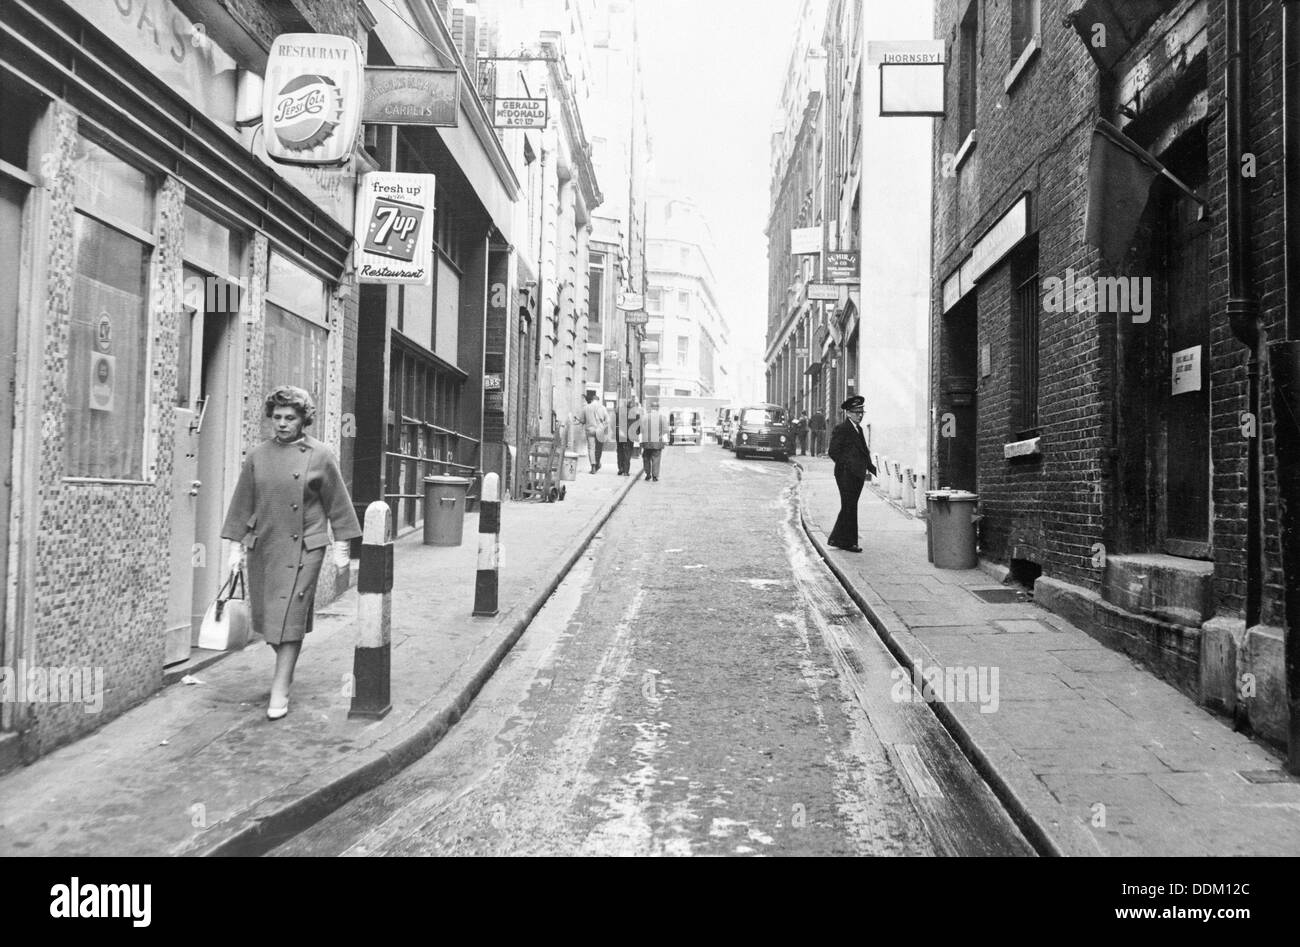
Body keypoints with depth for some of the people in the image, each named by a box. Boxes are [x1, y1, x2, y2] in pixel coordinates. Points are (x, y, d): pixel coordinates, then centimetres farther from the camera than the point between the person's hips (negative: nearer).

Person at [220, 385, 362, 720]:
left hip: (303, 548, -4)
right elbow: (243, 503, 10)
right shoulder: (257, 456, 4)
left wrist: (341, 546, 1)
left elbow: (337, 504, 2)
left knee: (289, 618, -7)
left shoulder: (320, 456, -3)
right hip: (263, 547, 4)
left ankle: (280, 692, -2)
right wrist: (238, 546, 8)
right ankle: (285, 672, 33)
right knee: (267, 616, 11)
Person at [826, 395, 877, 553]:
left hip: (858, 474, 9)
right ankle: (848, 541, 4)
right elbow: (833, 451, -14)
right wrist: (847, 466, -17)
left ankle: (836, 539, 22)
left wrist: (871, 467, 11)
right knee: (849, 507, -4)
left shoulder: (859, 428, 18)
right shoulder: (841, 429, -10)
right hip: (846, 474, -9)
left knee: (849, 507, 13)